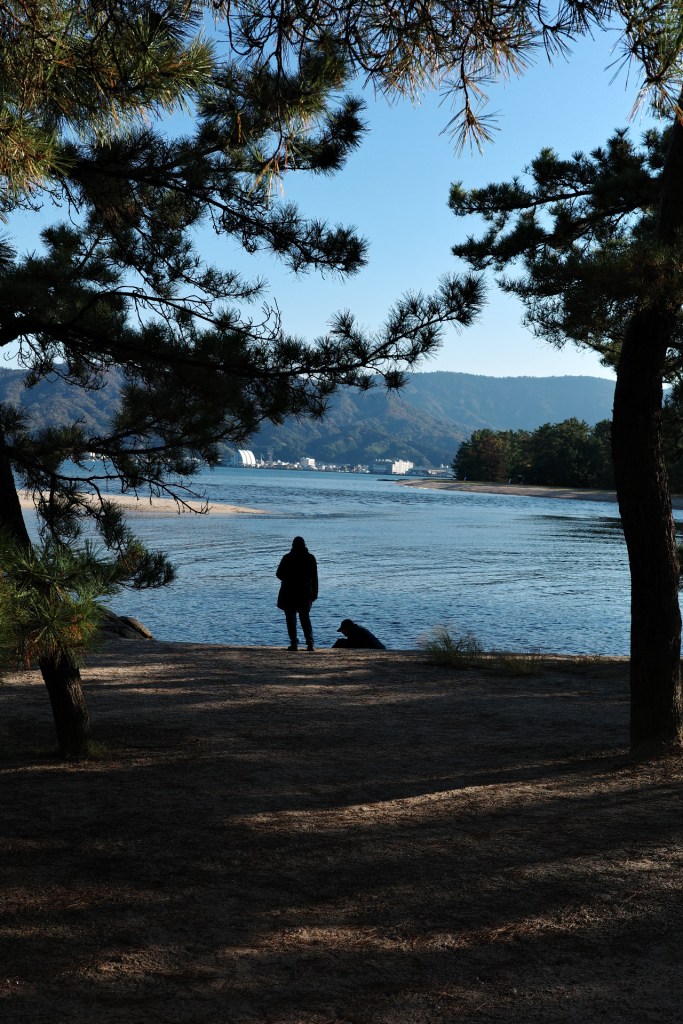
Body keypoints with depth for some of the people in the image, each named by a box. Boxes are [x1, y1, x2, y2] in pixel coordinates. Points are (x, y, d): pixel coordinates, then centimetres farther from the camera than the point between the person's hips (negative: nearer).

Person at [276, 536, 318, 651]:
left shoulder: (288, 558, -6)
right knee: (305, 618, 12)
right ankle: (310, 643, 0)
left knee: (291, 619, 4)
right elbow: (314, 577, 2)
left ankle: (294, 643, -3)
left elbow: (279, 574, -1)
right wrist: (314, 593, 8)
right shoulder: (310, 558, 1)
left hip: (289, 594, -3)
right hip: (305, 593, 3)